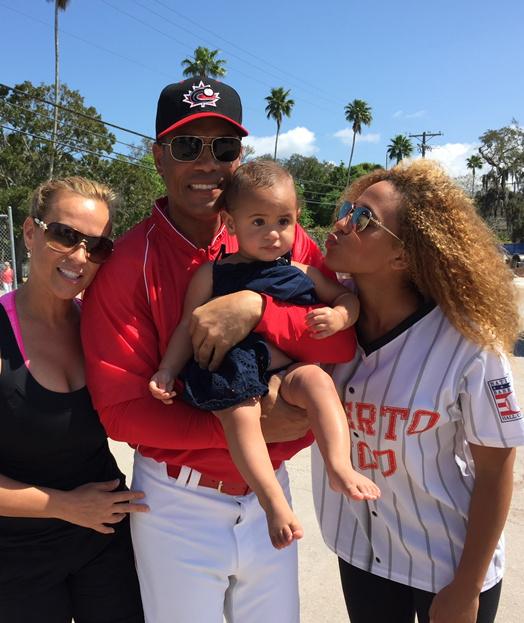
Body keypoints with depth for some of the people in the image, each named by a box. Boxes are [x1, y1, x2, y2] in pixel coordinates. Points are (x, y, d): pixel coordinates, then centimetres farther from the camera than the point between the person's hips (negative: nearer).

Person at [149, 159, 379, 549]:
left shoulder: (302, 273, 17)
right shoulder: (211, 274, 9)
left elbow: (346, 296, 23)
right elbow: (189, 327, 10)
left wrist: (338, 316, -1)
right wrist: (167, 371, -1)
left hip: (287, 372, 2)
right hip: (232, 374, -2)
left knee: (317, 379, -28)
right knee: (241, 411, -31)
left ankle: (340, 467, -33)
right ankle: (274, 501, -32)